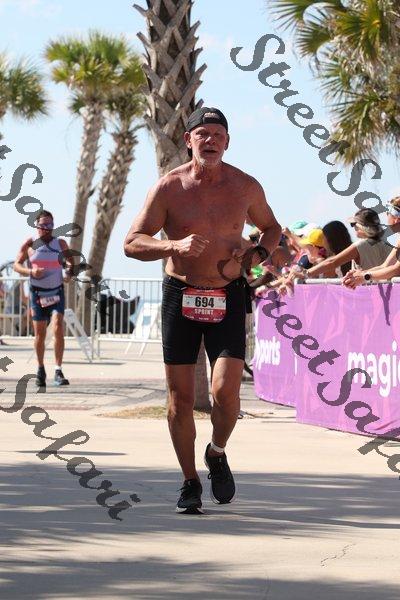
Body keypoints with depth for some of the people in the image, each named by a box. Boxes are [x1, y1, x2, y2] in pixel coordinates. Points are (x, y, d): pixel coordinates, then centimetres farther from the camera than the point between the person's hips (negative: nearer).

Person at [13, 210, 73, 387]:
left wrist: (69, 272, -8)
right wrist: (30, 271, -18)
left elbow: (70, 261, 14)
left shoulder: (61, 244, 2)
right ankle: (40, 369, 26)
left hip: (57, 293, 0)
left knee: (58, 329, -17)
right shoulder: (29, 244, -2)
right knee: (40, 333, 6)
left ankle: (58, 371, -17)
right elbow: (17, 265, 1)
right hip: (37, 294, 0)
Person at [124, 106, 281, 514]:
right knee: (180, 397, 1)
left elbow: (272, 228, 18)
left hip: (227, 298, 0)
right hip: (180, 296, 0)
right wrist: (174, 245, -25)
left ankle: (217, 454, 17)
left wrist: (254, 256, -3)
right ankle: (190, 483, 16)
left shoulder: (245, 187, 0)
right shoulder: (169, 187, -6)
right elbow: (132, 243, -7)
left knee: (226, 392, -14)